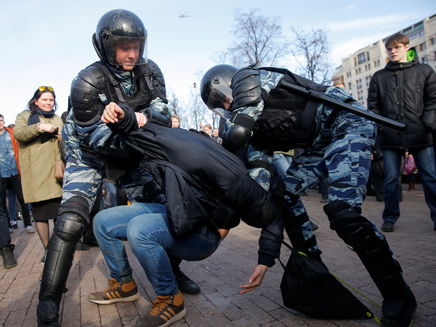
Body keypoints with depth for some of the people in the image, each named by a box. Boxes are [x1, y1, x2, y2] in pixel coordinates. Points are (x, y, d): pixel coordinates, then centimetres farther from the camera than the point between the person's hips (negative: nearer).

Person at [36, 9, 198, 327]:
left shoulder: (149, 71, -10)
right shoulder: (88, 82, -25)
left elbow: (161, 109, -10)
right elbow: (94, 134, -23)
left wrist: (145, 116, -33)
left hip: (129, 153, 5)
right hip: (89, 155, -4)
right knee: (71, 222, -20)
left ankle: (172, 270, 23)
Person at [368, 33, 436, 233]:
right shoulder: (379, 77, 14)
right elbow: (373, 106, 12)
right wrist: (378, 126, -3)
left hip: (420, 135, -1)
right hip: (390, 136, 1)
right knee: (391, 179, 5)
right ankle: (390, 218, 15)